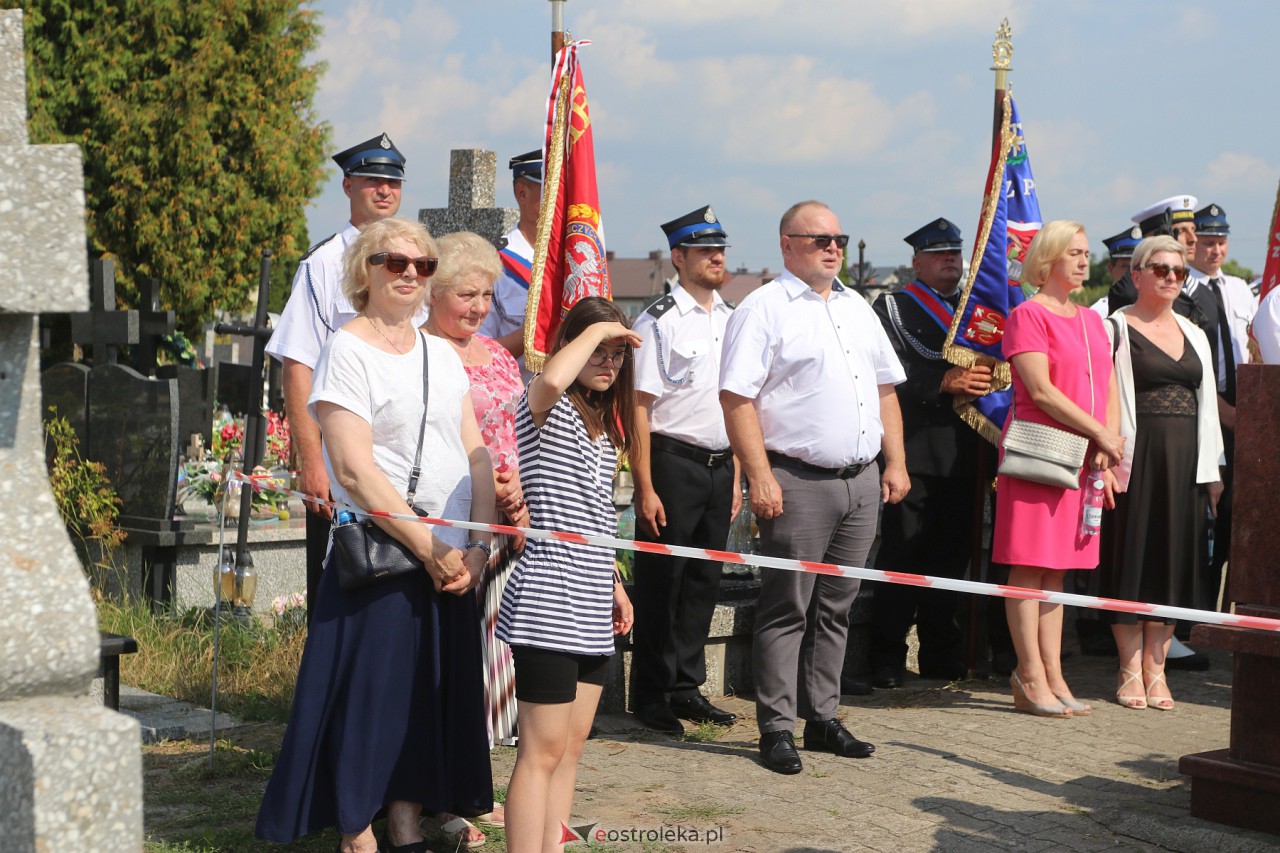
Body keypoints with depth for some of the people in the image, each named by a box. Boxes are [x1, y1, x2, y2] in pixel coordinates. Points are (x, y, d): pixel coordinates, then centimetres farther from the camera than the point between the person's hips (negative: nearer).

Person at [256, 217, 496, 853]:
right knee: (369, 694, -2)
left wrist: (477, 546, -2)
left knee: (433, 696, 10)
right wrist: (429, 548, -14)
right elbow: (355, 471, -15)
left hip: (452, 560, 6)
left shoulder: (442, 353, 13)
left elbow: (475, 452, 11)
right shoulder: (347, 352, -7)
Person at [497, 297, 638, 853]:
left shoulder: (606, 427, 17)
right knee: (544, 749, -8)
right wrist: (595, 328, -21)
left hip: (590, 610, 9)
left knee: (572, 745, 11)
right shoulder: (547, 411, -9)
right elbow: (550, 380, -36)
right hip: (547, 603, -9)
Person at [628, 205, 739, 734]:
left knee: (704, 578, 12)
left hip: (719, 466, 7)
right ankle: (651, 696, 14)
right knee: (662, 581, 2)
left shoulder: (729, 319, 12)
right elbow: (640, 408, -11)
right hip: (673, 463, -6)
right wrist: (645, 488, -15)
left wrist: (736, 474, 14)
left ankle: (686, 686, 25)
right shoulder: (659, 322, -10)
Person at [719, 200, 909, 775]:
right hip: (798, 483, -7)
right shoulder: (763, 309, -6)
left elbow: (885, 390, 22)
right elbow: (737, 398, -13)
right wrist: (760, 476, -19)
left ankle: (822, 717, 21)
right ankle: (777, 728, 4)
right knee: (787, 609, -2)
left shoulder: (858, 308, 18)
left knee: (835, 607, 12)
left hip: (861, 481, 7)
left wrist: (895, 463, 13)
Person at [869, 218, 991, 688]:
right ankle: (887, 661, 1)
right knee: (902, 553, -5)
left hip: (963, 452, 5)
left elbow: (990, 365, 21)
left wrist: (983, 381, -1)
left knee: (952, 553, 9)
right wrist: (944, 383, -20)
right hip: (914, 450, -5)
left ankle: (942, 654, 19)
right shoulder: (892, 309, 2)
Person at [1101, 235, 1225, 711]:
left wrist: (1211, 470, 10)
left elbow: (1206, 404, 16)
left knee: (1175, 557, 5)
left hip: (1185, 461, 5)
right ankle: (1130, 670, 6)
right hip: (1135, 456, -5)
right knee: (1132, 555, -2)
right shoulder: (1116, 329, -1)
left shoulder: (1194, 336, 17)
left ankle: (1156, 668, 12)